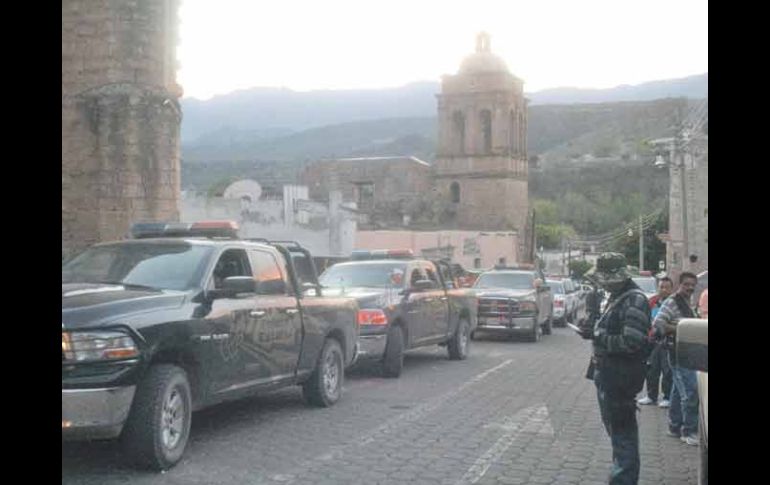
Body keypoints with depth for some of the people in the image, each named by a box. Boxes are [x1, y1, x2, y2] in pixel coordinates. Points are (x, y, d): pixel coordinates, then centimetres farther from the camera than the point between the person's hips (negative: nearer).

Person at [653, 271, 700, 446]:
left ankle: (675, 426, 24)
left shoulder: (687, 303, 17)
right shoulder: (672, 302, -14)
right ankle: (689, 431, -7)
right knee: (690, 392, -12)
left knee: (679, 391, 15)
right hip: (678, 352, -10)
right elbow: (658, 324, -23)